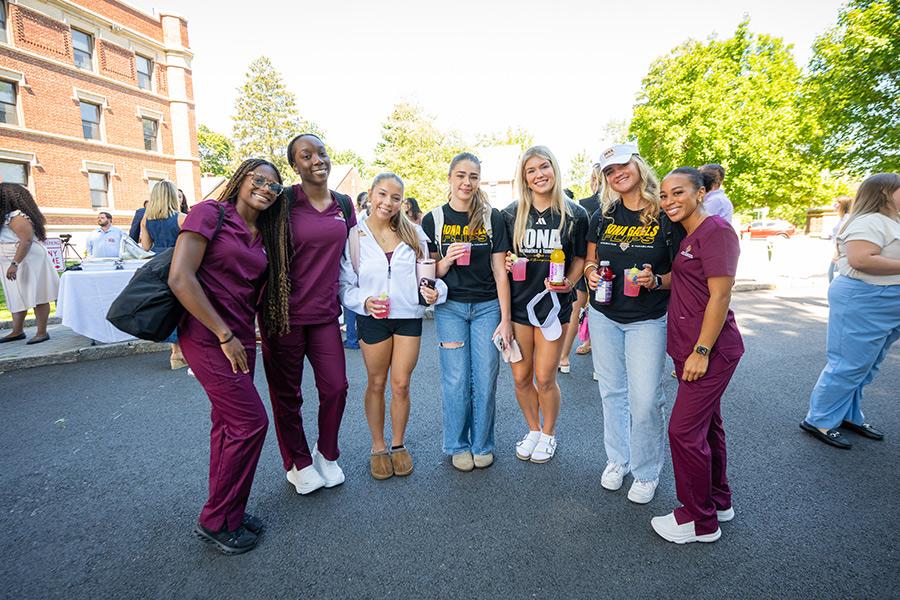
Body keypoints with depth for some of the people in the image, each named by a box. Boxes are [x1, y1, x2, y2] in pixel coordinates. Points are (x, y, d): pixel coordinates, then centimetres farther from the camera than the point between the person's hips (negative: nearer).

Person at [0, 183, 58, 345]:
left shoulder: (17, 217, -16)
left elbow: (26, 241, -25)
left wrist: (14, 264, -29)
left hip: (28, 262, -11)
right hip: (15, 265, 11)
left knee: (35, 297, -5)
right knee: (17, 298, 13)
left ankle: (42, 333, -1)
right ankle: (17, 332, 20)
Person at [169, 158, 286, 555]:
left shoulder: (262, 235, 11)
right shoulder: (210, 213, -9)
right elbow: (180, 278, -18)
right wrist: (224, 335, -16)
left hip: (241, 339, 7)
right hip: (207, 337, -7)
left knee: (228, 423, 15)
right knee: (251, 421, -7)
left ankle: (225, 511, 31)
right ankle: (216, 521, 13)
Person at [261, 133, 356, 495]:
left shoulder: (344, 205, 7)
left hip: (325, 313, 4)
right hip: (284, 312, -3)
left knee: (336, 387, 4)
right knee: (286, 394, 8)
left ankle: (326, 455, 29)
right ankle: (298, 464, 30)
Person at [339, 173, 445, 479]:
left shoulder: (414, 233, 1)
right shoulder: (354, 236, -4)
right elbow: (345, 284, -3)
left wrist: (433, 290, -12)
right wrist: (364, 301, -20)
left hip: (409, 316, 1)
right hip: (373, 318, -1)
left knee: (401, 385, 7)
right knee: (376, 384, 13)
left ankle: (398, 444, 30)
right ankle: (378, 447, 32)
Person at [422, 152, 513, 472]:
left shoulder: (492, 217, 1)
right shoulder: (433, 219, 2)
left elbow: (500, 271, -1)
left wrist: (505, 319, -4)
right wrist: (447, 260, -17)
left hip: (487, 306, 0)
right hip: (450, 307, 0)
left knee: (486, 379, 5)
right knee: (456, 380, 3)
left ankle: (482, 444, 26)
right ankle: (458, 445, 24)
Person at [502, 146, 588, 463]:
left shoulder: (575, 214, -2)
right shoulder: (511, 214, 2)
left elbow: (580, 258, 6)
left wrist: (569, 282, -12)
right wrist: (507, 264, -11)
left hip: (553, 304, -2)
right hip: (517, 303, 2)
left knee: (544, 378, 5)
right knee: (521, 377, 9)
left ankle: (548, 435, 32)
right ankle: (533, 430, 35)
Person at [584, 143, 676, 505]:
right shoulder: (603, 216, 3)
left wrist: (656, 280, -22)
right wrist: (590, 272, -10)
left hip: (648, 320, -3)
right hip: (604, 316, 4)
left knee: (645, 399, -2)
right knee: (612, 392, 13)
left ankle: (646, 472, 22)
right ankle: (617, 460, 34)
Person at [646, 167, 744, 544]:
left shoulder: (715, 230, -15)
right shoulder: (686, 235, 13)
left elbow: (720, 294, -19)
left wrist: (701, 351, -20)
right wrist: (655, 280, 1)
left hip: (710, 349, -9)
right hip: (688, 347, 9)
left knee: (683, 429, -4)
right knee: (706, 425, 19)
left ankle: (700, 521, 16)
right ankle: (718, 502, 37)